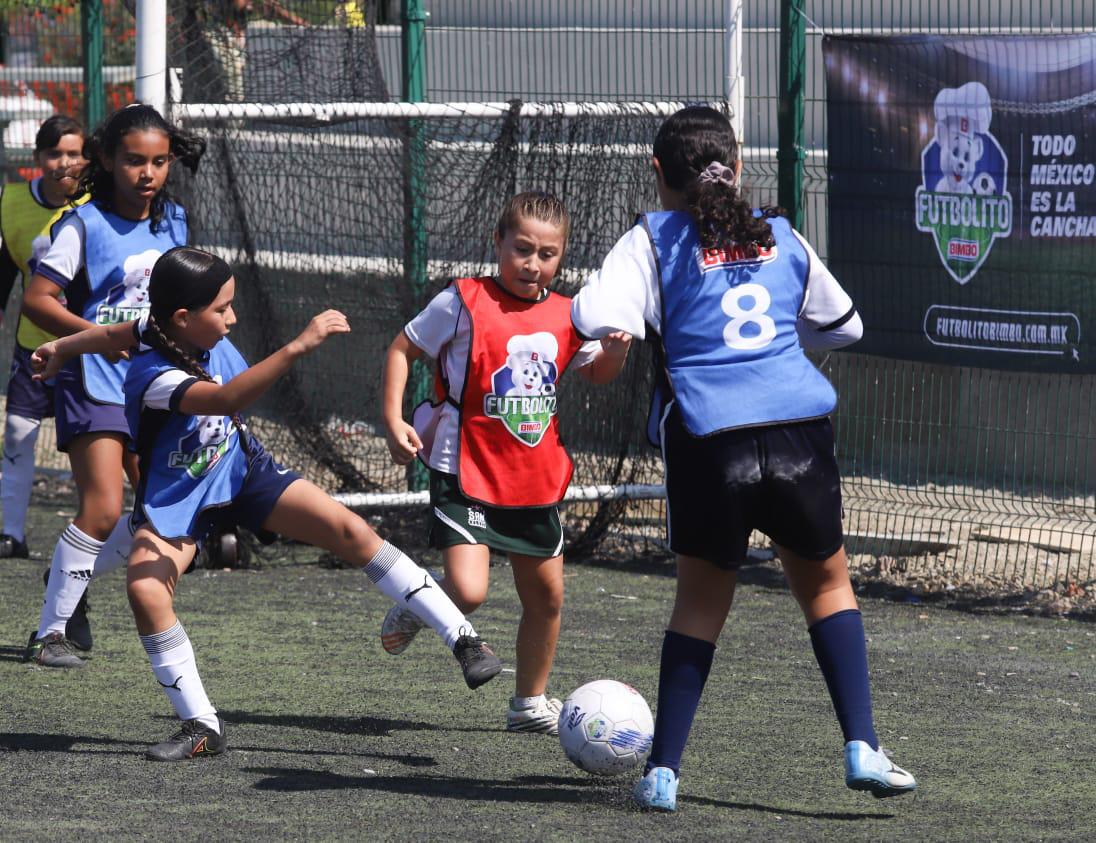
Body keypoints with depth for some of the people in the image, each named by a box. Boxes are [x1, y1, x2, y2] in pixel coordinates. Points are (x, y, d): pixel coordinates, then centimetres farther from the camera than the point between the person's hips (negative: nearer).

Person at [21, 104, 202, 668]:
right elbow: (36, 299, -15)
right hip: (94, 385, -7)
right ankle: (49, 633, -6)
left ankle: (70, 576, 23)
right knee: (103, 510, -16)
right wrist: (100, 335, -23)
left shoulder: (173, 221, 7)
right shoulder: (84, 225, -12)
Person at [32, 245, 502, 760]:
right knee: (145, 588, -30)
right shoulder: (154, 378, -33)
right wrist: (298, 347, -59)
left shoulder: (198, 333, -10)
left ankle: (462, 638, -9)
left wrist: (63, 348, 28)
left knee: (350, 530, -13)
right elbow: (227, 399, -50)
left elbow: (115, 334, 9)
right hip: (176, 499, -5)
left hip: (242, 472, 5)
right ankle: (200, 727, -16)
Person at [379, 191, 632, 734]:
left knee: (546, 595, 12)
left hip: (535, 480, 6)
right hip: (466, 474, -6)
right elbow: (402, 350, -1)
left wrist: (615, 352, -3)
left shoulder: (565, 315, 5)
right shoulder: (464, 303, -10)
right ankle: (414, 609, 16)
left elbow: (595, 373, 20)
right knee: (467, 593, -19)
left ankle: (530, 704, 30)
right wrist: (394, 421, -11)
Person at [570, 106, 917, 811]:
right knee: (826, 581, 22)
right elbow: (843, 325, 29)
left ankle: (663, 772, 13)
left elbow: (597, 319, -10)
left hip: (708, 442, -2)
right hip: (801, 433, 2)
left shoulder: (653, 241, 6)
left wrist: (612, 343, 12)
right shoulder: (779, 237, 17)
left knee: (703, 596, 16)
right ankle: (863, 748, 10)